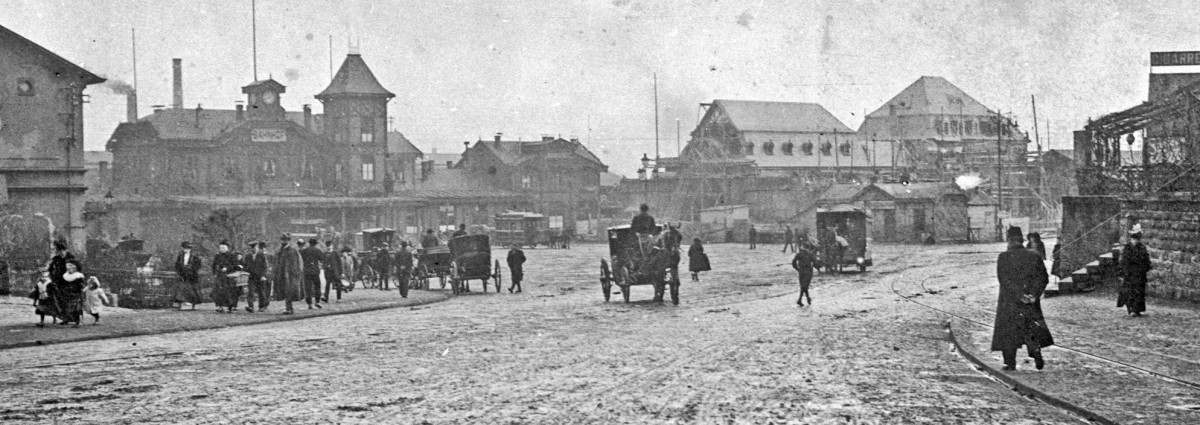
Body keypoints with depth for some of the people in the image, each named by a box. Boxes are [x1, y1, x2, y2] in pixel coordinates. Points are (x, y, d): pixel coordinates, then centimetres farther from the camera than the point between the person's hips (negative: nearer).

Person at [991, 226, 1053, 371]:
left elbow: (1004, 280, -15)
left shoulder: (1004, 257, -8)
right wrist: (1035, 294, -8)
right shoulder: (1034, 256, 3)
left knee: (1007, 332, 8)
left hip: (1009, 301, -3)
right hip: (1032, 303, 3)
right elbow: (1044, 278, -2)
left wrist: (1019, 295, -16)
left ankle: (1010, 363, 8)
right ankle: (1036, 350, -8)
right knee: (1032, 328, 15)